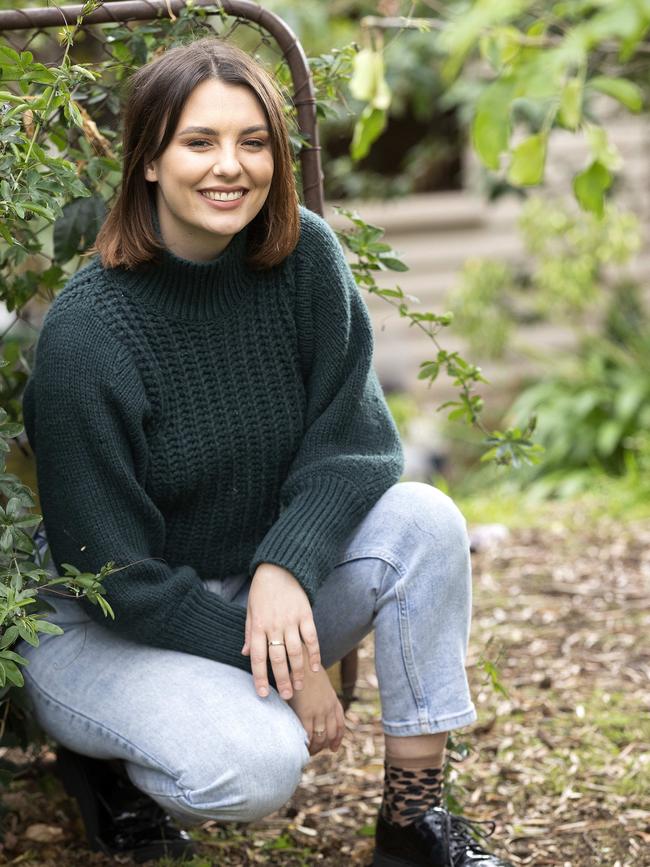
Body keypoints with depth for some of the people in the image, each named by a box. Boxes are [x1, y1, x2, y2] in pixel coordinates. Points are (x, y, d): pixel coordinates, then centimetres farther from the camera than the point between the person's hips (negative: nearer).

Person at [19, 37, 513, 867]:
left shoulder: (303, 255, -9)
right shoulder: (85, 336, -23)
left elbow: (356, 437, -8)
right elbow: (113, 573, -19)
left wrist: (286, 568, -27)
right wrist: (289, 670, -20)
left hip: (258, 586, 5)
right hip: (106, 630, -5)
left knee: (423, 519, -19)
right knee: (255, 764, -31)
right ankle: (103, 755, 4)